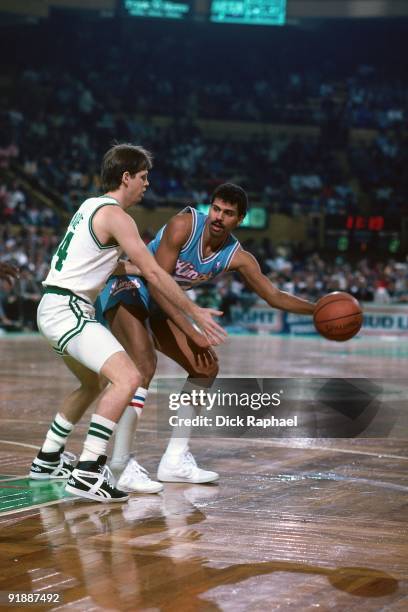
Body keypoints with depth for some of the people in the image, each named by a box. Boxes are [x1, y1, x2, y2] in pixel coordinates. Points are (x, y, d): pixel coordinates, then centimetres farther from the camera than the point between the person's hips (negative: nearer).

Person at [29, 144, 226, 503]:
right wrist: (196, 312, -9)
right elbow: (154, 273, -14)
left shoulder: (91, 205, 16)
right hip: (68, 310, -11)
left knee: (92, 384, 28)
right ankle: (87, 475, -26)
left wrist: (129, 267, 31)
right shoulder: (115, 215, -13)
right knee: (129, 379, -21)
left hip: (55, 308, 11)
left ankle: (47, 461, 36)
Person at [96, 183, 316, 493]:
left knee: (206, 368, 5)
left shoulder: (237, 257, -7)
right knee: (144, 366, -29)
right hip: (128, 289, -8)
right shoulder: (184, 225, -25)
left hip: (161, 304, 8)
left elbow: (275, 296, 0)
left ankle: (175, 460, 9)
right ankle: (120, 464, -26)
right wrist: (191, 332, -33)